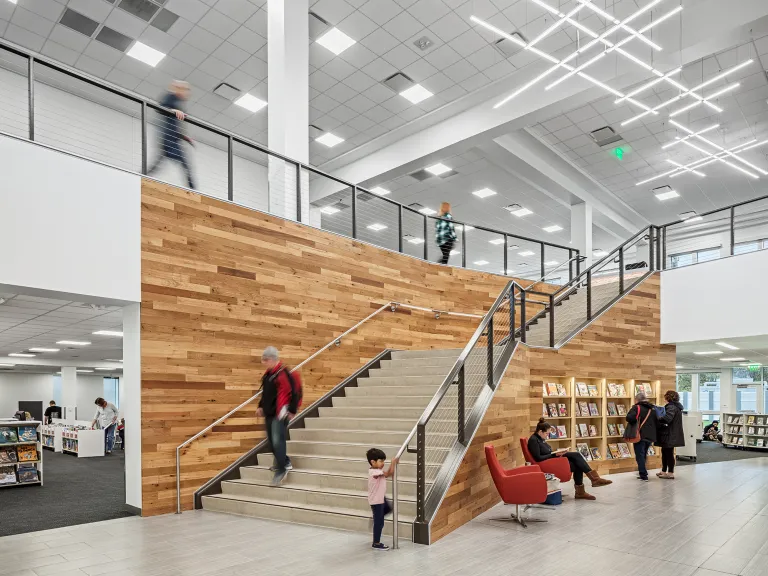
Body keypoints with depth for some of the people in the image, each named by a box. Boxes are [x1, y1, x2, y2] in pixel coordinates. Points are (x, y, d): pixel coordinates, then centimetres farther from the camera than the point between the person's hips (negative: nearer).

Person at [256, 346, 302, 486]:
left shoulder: (283, 373, -17)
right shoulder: (268, 375, 12)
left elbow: (295, 392, -19)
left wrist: (292, 410, -17)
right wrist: (261, 406, 17)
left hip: (280, 414, -9)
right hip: (269, 414, 9)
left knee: (277, 441, -12)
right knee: (272, 442, 14)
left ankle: (281, 469, -2)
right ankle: (285, 462, 29)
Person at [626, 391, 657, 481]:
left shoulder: (636, 407, -8)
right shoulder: (652, 409, 12)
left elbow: (630, 418, -24)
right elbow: (657, 423, 13)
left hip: (640, 435, -6)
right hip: (650, 436, 6)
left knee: (640, 455, 0)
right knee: (644, 454, 20)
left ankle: (643, 475, -3)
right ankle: (642, 471, 25)